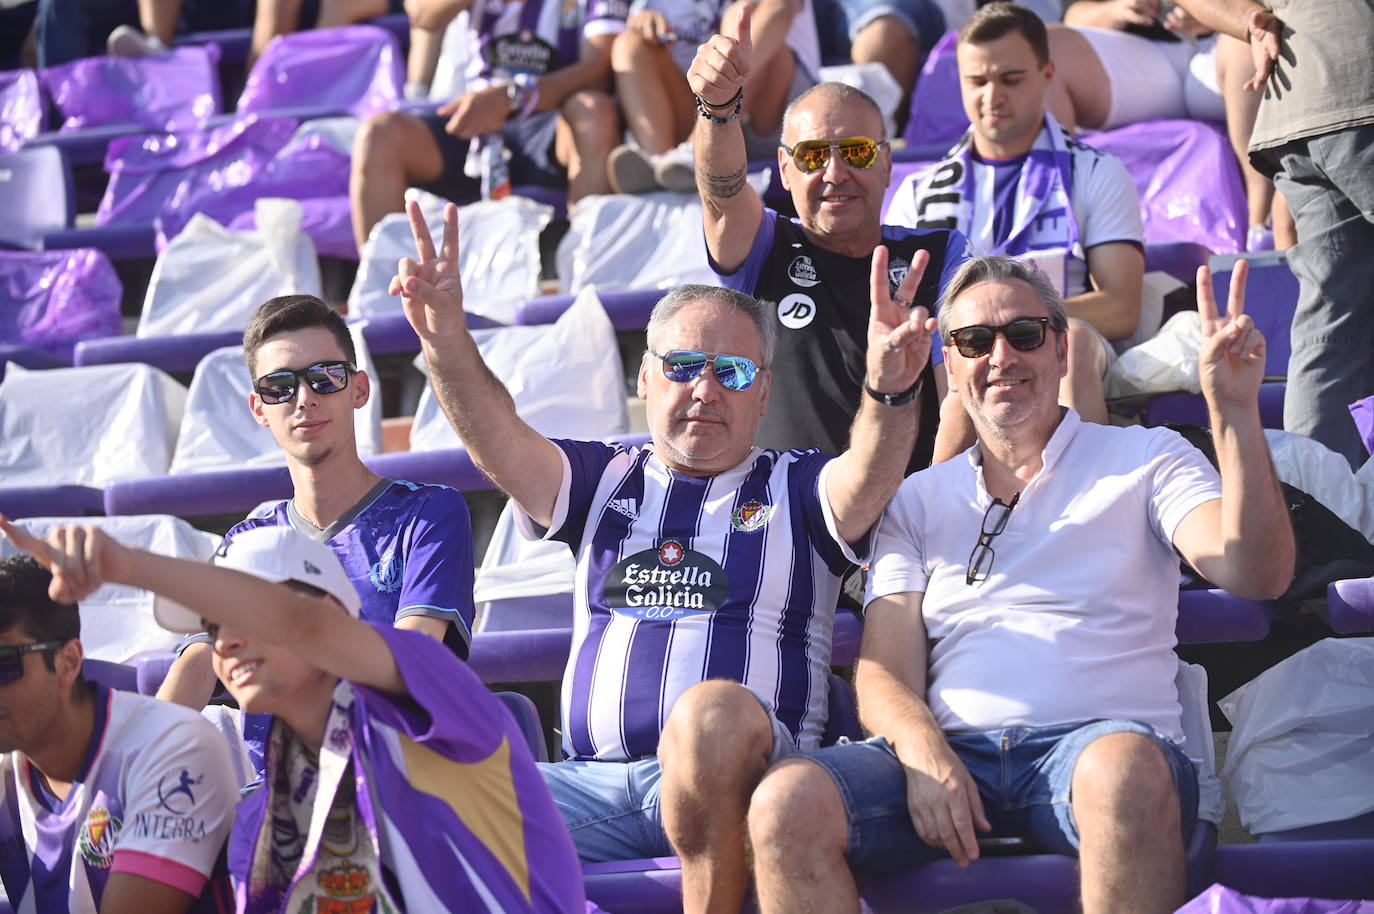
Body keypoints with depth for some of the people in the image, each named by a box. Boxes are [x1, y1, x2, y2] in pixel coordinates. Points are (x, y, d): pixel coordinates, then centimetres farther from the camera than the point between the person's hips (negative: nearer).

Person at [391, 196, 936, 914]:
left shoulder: (798, 488, 16)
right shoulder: (605, 480, 23)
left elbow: (868, 479, -8)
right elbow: (499, 444, 4)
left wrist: (889, 392, -31)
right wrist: (446, 341, -18)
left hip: (740, 775, -2)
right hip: (592, 777, 2)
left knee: (712, 712, -38)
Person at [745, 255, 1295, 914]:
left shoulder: (1145, 459, 15)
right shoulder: (917, 501, 23)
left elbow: (1255, 576, -2)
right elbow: (884, 671, 12)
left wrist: (1235, 413, -15)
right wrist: (924, 753, -12)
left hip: (1097, 739, -2)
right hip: (949, 753, 2)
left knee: (1123, 766, -41)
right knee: (785, 804, -29)